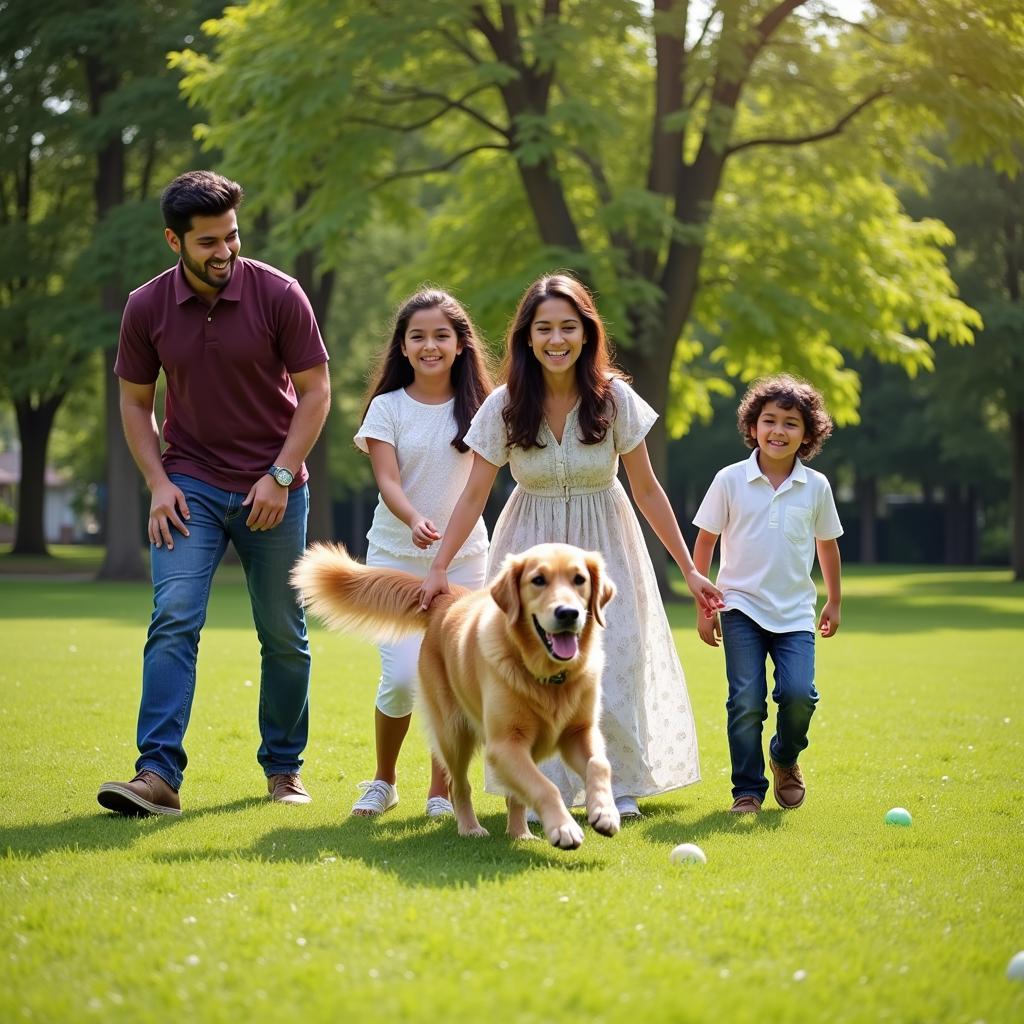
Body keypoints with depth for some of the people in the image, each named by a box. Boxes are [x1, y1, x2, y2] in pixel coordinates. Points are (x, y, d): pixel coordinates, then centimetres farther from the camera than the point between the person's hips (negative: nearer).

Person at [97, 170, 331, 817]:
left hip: (273, 488, 0)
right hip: (190, 487, 1)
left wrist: (280, 475, -13)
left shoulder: (278, 295, -10)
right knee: (174, 621, -15)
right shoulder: (146, 308, -5)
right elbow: (135, 401, 7)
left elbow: (315, 391, -5)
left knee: (284, 635, 6)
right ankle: (158, 775, -20)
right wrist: (158, 483, -5)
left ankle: (284, 765, 23)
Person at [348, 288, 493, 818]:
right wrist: (414, 522, -32)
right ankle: (383, 783, 10)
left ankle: (441, 792, 12)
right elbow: (387, 481, -13)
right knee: (401, 677, -12)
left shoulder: (476, 408, 2)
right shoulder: (388, 408, -3)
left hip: (463, 557, 2)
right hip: (397, 556, -2)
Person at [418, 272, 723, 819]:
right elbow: (475, 493, -6)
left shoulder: (614, 399, -12)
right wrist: (438, 567, -13)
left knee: (611, 662, -5)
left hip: (603, 545, 0)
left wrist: (688, 569, -5)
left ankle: (619, 784, 12)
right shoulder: (505, 405, -11)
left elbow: (646, 489, -5)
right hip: (531, 547, 0)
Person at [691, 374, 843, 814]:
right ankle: (748, 789, 4)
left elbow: (827, 545, 16)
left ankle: (786, 759, 15)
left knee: (798, 693, -15)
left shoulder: (816, 487, 2)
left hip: (795, 612, 1)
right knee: (746, 700, -10)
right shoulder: (730, 481, -3)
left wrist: (834, 602, 22)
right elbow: (705, 542, 4)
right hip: (742, 607, -1)